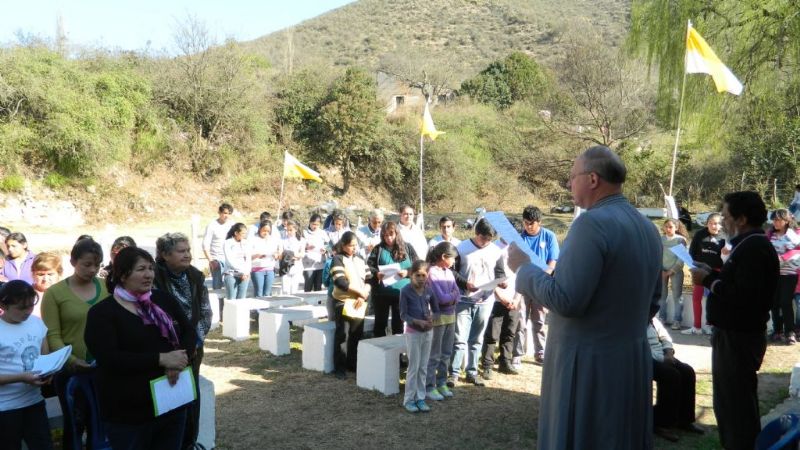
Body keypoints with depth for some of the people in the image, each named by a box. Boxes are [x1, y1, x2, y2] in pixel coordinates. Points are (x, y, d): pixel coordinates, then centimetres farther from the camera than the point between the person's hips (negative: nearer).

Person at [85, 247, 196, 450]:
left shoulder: (164, 299, 7)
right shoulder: (102, 313, -8)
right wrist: (162, 359, -24)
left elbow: (190, 333, 6)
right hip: (129, 412, -5)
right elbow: (109, 358, -19)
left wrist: (180, 358, -15)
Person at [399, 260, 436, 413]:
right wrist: (418, 322, -25)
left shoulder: (429, 290, -1)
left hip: (428, 332, 4)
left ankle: (420, 398, 20)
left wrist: (432, 317, -13)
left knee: (423, 367, 10)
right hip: (413, 332, -4)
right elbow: (403, 315, -11)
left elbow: (436, 309, 9)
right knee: (413, 367, 1)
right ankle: (409, 399, 13)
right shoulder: (405, 291, -12)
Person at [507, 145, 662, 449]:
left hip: (588, 364, -9)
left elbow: (565, 301, -23)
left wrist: (524, 267, -10)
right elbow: (652, 303, 16)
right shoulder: (648, 227, 8)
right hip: (634, 359, 9)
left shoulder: (592, 222, -19)